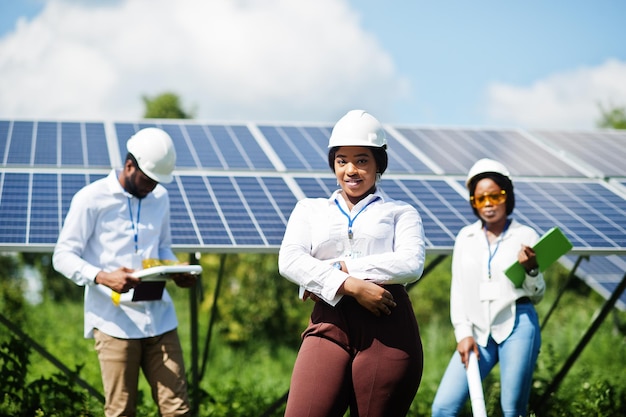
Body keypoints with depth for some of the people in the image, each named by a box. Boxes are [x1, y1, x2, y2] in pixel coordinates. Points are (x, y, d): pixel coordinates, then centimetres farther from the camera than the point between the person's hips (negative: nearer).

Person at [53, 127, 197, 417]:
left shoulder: (160, 198, 14)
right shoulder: (91, 199, -4)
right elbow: (63, 256, -6)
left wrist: (177, 271, 1)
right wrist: (103, 277, -24)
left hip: (159, 316, 5)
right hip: (115, 320, -5)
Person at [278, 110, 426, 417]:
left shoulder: (400, 213, 18)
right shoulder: (309, 210, 22)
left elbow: (411, 264, -2)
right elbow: (289, 261, 3)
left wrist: (343, 268, -5)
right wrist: (350, 286, -10)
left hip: (388, 327, -1)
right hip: (329, 325, 1)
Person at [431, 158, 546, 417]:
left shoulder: (526, 236, 5)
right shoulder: (466, 237, 13)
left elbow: (537, 296, 7)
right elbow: (458, 289, 11)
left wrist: (531, 270, -13)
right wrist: (463, 333, 1)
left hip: (517, 326, -3)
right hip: (478, 331, 3)